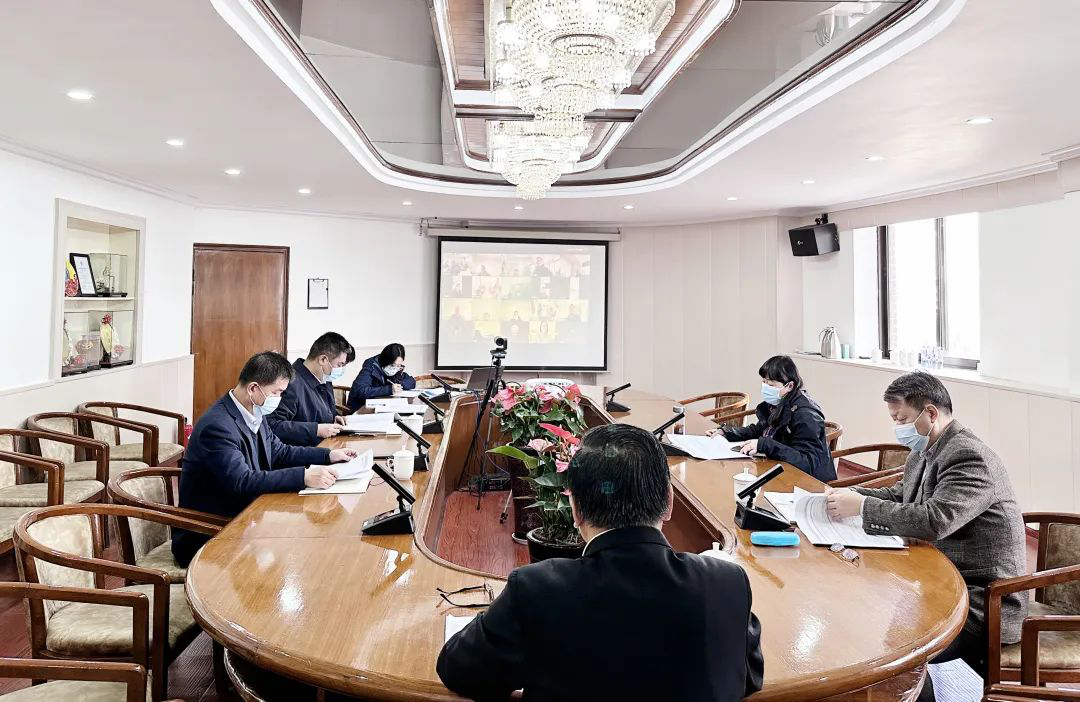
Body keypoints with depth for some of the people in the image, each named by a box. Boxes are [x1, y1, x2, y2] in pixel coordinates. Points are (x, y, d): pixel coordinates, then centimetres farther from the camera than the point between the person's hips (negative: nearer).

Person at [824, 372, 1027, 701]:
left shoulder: (970, 457, -22)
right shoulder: (924, 452, 8)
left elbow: (934, 520, -33)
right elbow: (899, 495, 17)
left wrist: (862, 506, -26)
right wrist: (851, 494, -2)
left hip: (980, 602, -9)